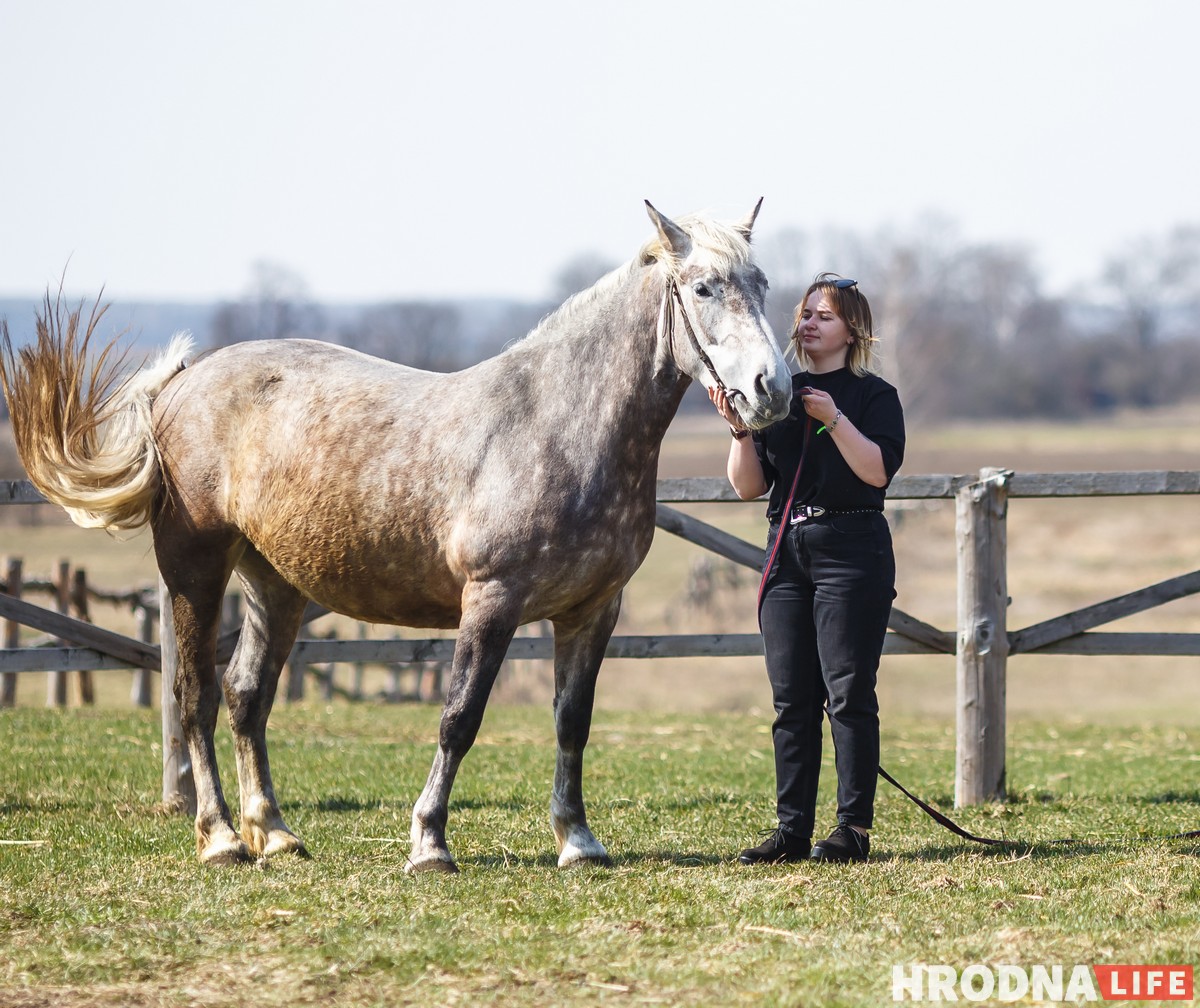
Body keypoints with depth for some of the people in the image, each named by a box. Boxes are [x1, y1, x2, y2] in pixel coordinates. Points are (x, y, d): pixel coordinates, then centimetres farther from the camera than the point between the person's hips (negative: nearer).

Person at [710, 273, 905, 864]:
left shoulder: (873, 396, 2)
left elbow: (878, 470, -13)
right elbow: (750, 487, 9)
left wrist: (834, 418, -19)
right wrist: (740, 430, -6)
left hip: (852, 550, -5)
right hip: (787, 553, 5)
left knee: (848, 693, -7)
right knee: (791, 699, 4)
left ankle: (854, 827, -5)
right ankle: (792, 830, 6)